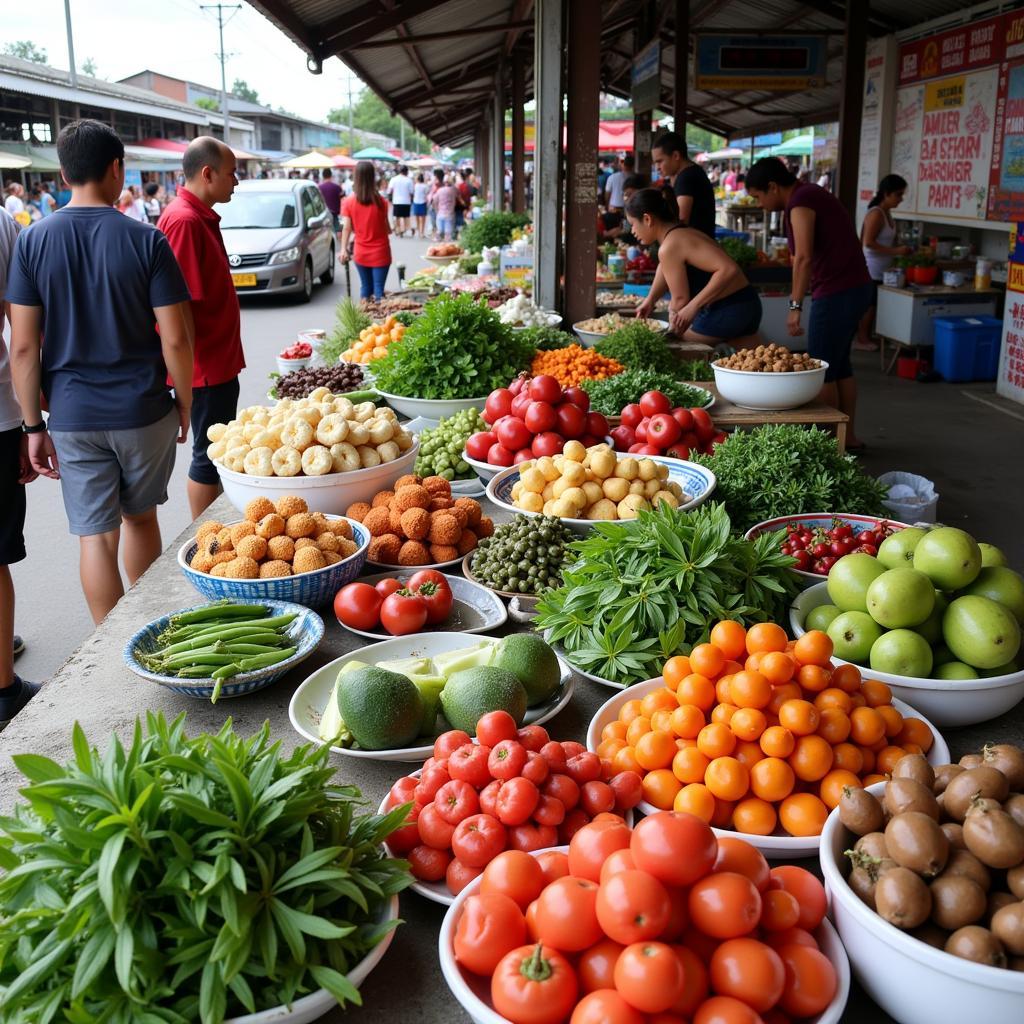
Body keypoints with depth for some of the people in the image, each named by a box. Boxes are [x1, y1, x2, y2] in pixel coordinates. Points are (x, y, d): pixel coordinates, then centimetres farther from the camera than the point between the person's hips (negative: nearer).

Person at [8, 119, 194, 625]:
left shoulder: (33, 241, -3)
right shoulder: (146, 241, -8)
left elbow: (23, 346, -5)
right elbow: (175, 340, -9)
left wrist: (34, 425, 3)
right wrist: (184, 404, 5)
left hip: (73, 417, 0)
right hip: (144, 412, 0)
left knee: (95, 536, 6)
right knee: (140, 518, 19)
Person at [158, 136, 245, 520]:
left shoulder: (202, 217, 13)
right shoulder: (184, 221, -19)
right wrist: (190, 370, -23)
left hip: (217, 361, 10)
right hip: (204, 364, -10)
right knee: (209, 455, -1)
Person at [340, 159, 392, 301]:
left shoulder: (349, 202, -5)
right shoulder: (381, 201, -11)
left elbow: (347, 227, -7)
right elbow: (386, 227, -3)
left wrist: (343, 249, -6)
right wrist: (390, 230, 18)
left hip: (361, 253, 3)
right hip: (380, 253, -3)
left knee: (365, 287, 16)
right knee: (379, 289, -1)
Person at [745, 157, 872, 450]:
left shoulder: (800, 202, -13)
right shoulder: (812, 195, 17)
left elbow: (803, 257, -23)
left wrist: (795, 306, -23)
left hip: (837, 293, -10)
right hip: (854, 288, 10)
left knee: (823, 370, -3)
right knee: (839, 365, 16)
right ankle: (848, 435, 23)